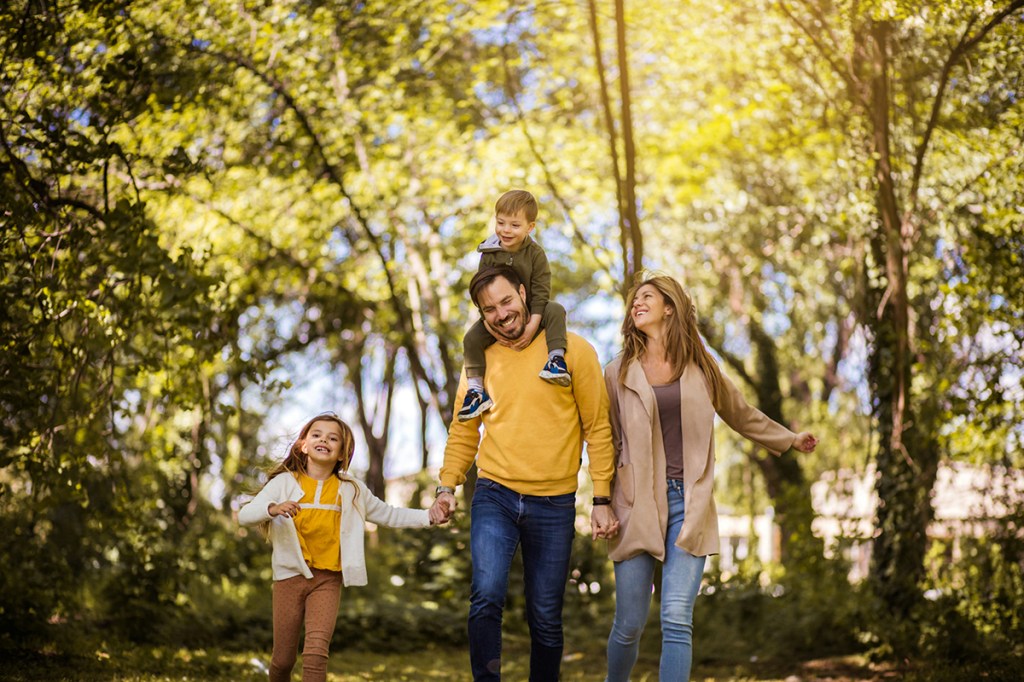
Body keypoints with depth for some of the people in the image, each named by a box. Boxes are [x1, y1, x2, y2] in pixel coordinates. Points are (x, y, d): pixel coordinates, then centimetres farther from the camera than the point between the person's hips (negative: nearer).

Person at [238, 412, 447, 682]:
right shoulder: (284, 483, -2)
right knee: (283, 659, 6)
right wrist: (272, 508, -31)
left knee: (317, 650, -17)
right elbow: (244, 515, -11)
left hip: (327, 579, 0)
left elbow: (389, 515, 16)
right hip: (290, 576, 0)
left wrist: (428, 516, 3)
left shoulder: (351, 490, 6)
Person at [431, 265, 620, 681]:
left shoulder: (573, 351, -3)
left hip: (554, 505, -1)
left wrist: (602, 500, -5)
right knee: (486, 599, -17)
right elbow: (463, 431, 14)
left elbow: (597, 428, -1)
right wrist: (447, 486, 1)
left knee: (546, 619, 7)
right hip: (494, 497, 1)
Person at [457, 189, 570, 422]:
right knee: (471, 339, -20)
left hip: (530, 313, -1)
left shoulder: (535, 254, -11)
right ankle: (476, 389, -14)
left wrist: (533, 325, -25)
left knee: (556, 311, -29)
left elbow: (540, 292, -14)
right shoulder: (489, 254, -8)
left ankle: (556, 358, -31)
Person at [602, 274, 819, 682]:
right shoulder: (619, 373, 6)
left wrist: (789, 439, 36)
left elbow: (740, 414, 26)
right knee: (629, 624, 2)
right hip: (638, 505, 0)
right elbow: (607, 443, 9)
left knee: (677, 620, -12)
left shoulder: (700, 367, 10)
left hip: (688, 505, 1)